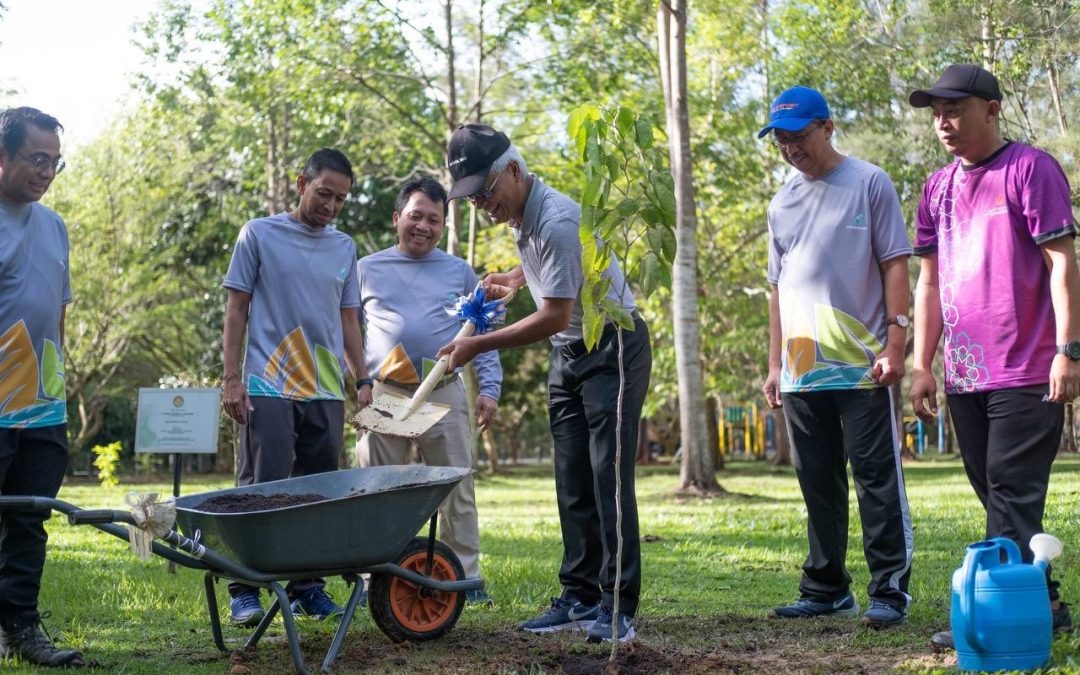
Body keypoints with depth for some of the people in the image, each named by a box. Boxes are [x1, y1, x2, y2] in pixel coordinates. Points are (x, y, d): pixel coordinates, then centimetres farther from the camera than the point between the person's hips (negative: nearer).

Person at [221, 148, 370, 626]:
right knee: (261, 489, -5)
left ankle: (307, 586, 14)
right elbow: (236, 310, 1)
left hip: (327, 391, 4)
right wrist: (231, 377, -6)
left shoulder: (343, 247, 15)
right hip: (268, 387, -4)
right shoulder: (259, 235, 2)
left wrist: (363, 379, 12)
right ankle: (244, 590, 1)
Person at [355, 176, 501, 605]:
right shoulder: (368, 269, 13)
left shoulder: (460, 272, 15)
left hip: (445, 396, 0)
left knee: (458, 491, 1)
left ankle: (465, 577, 8)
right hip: (383, 396, 0)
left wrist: (490, 388, 4)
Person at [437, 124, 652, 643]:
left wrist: (478, 345, -21)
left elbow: (554, 317, -25)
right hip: (567, 352, 9)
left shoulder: (556, 222, -26)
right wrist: (512, 278, 10)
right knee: (572, 483, 7)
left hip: (613, 346, -9)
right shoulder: (518, 213, 4)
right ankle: (579, 598, 12)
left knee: (609, 477, -12)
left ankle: (618, 606, -10)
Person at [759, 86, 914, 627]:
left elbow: (895, 265, -4)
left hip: (862, 367, -6)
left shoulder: (869, 183, 0)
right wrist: (774, 365, 13)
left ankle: (890, 591, 2)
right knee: (818, 485, 11)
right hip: (801, 374, 6)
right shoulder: (782, 205, 16)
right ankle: (826, 589, 19)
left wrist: (894, 344, -12)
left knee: (877, 480, -3)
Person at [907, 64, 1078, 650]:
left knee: (1012, 494, -7)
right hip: (964, 375, 7)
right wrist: (922, 364, 13)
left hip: (1026, 371, -7)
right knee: (1000, 496, 11)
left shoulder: (1029, 169, -6)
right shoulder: (938, 188, 14)